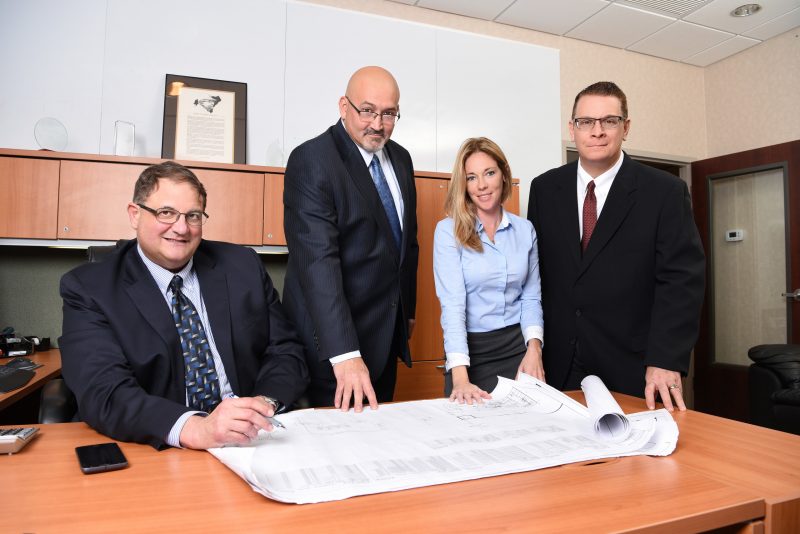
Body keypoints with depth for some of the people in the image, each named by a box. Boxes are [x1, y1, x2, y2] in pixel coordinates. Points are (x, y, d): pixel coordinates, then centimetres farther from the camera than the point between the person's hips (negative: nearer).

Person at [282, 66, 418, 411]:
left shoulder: (400, 158, 8)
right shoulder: (311, 161, -15)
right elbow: (318, 260, -25)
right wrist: (344, 354, -31)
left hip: (387, 333, 7)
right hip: (334, 333, -7)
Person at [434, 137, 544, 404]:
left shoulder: (525, 229, 3)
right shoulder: (448, 230, -9)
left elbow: (531, 297, 6)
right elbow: (452, 302, -18)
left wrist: (534, 349, -11)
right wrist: (460, 377, -27)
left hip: (517, 347, 3)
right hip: (470, 349, -3)